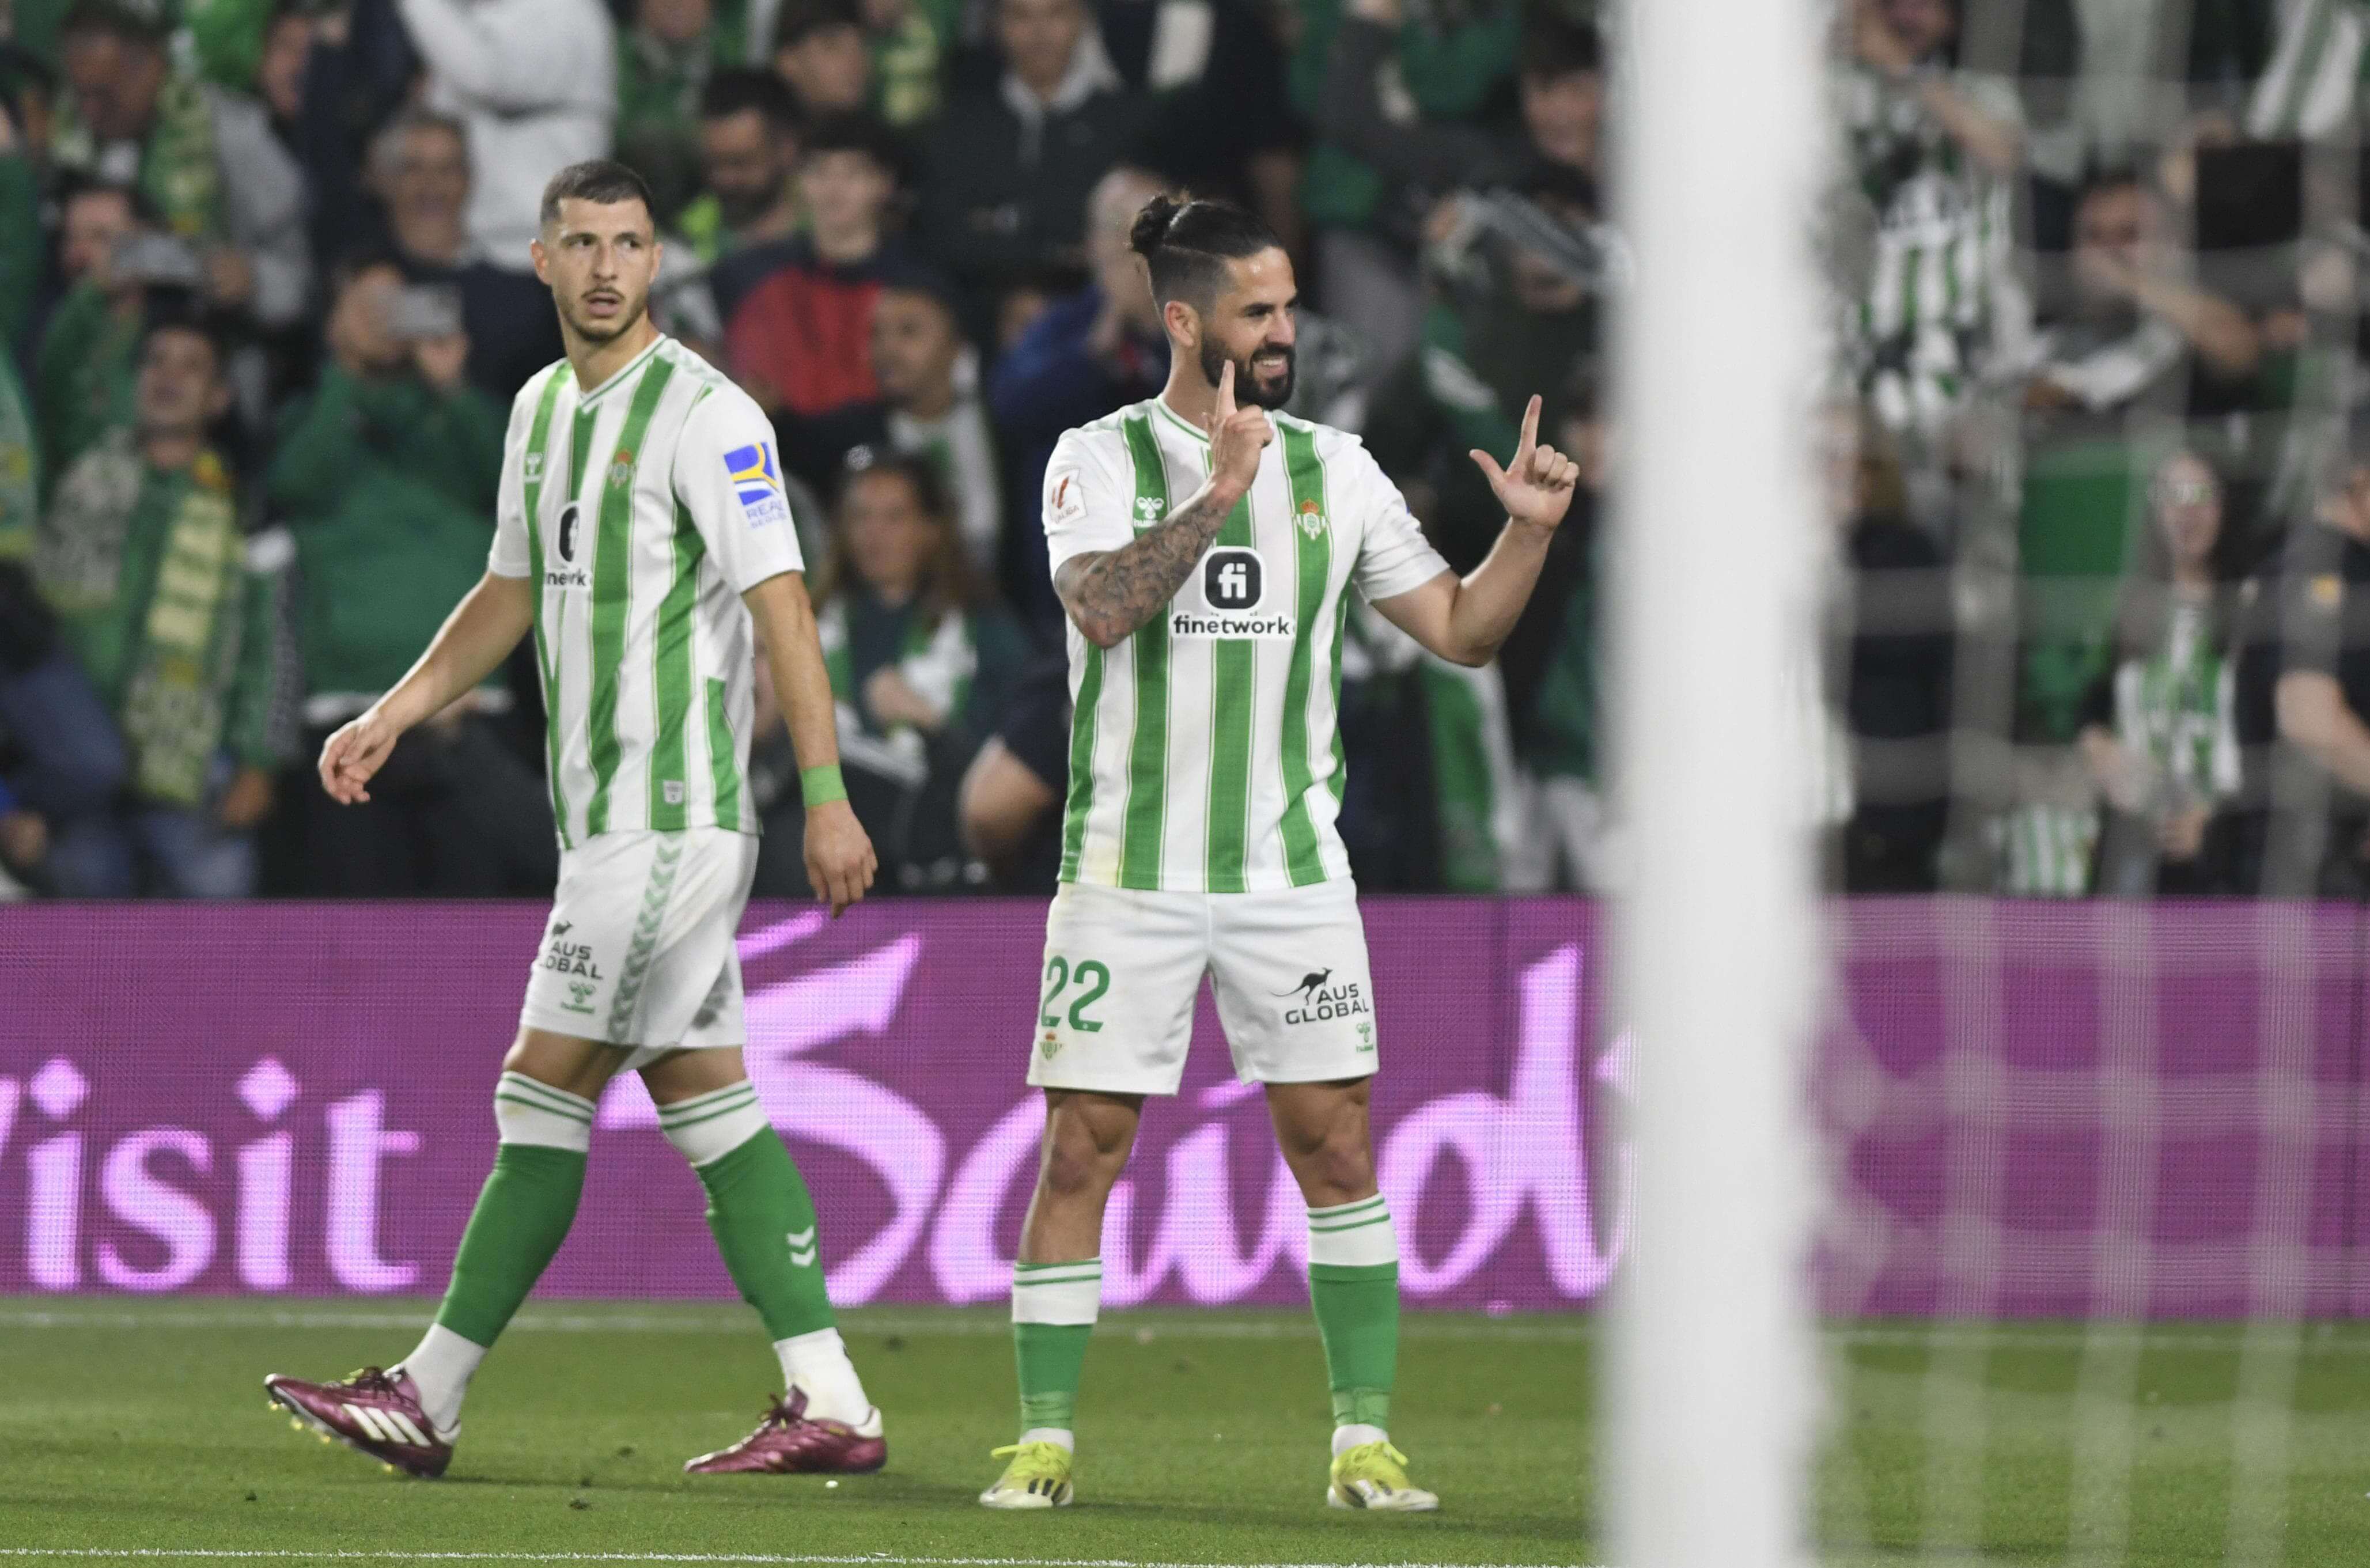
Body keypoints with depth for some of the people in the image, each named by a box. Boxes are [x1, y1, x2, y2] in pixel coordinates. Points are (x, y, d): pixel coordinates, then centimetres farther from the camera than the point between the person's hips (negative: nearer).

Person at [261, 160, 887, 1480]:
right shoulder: (545, 408, 15)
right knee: (702, 1092, 6)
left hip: (673, 813, -9)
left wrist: (827, 798, -20)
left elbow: (780, 604, -15)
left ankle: (431, 1401, -2)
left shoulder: (704, 413, -11)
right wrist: (394, 716, 17)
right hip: (607, 814, 9)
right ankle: (828, 1404, 5)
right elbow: (514, 592, 26)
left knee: (545, 1093, -6)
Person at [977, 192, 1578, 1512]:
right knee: (1082, 1152, -2)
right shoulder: (1101, 459, -2)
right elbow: (1104, 609, -20)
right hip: (1131, 870, -2)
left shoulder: (1334, 468, 7)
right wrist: (1219, 495, -28)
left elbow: (1461, 629, 10)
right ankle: (1046, 1438, 6)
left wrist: (1531, 530, -6)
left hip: (1291, 868, 2)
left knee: (1337, 1148, -1)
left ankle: (1367, 1437, 6)